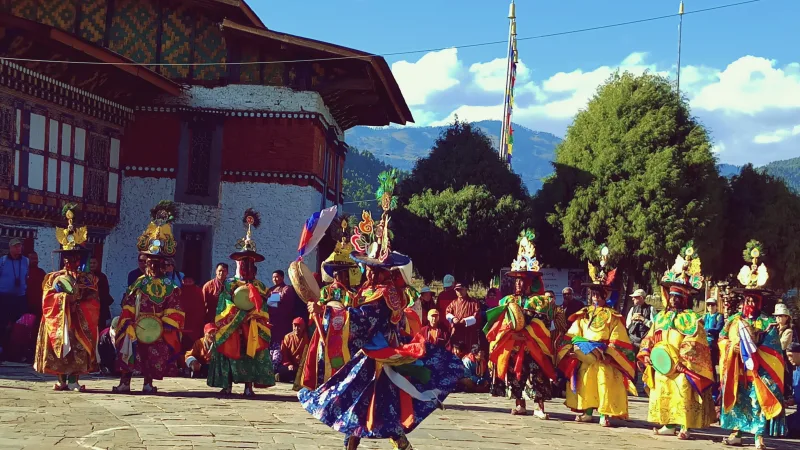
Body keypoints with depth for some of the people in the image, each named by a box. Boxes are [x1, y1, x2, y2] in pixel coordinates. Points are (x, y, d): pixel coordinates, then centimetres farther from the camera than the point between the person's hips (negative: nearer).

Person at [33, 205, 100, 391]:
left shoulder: (88, 278, 11)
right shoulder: (54, 277, 12)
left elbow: (93, 301, 1)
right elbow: (47, 299, 0)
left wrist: (79, 299, -14)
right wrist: (64, 297, -13)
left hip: (80, 319, 0)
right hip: (59, 318, 1)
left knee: (78, 347, -9)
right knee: (60, 344, -4)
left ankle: (73, 379, -9)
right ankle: (62, 379, 1)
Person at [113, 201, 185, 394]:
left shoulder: (170, 286, 2)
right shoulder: (138, 284, 7)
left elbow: (174, 311, -2)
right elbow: (128, 308, 3)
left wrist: (163, 326, -12)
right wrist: (129, 326, -8)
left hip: (159, 332, -1)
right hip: (136, 329, 1)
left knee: (154, 355, 2)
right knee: (130, 352, -2)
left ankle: (148, 383, 11)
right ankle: (124, 382, 2)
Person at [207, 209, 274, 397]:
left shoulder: (259, 286, 11)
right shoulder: (229, 284, 9)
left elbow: (263, 310, 4)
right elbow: (224, 307, 1)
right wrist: (240, 310, -10)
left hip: (252, 328, 1)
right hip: (231, 327, -1)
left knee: (251, 352, -2)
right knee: (229, 351, -4)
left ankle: (249, 387, 0)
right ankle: (227, 386, -2)